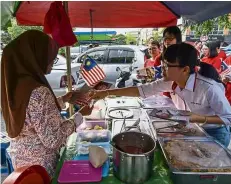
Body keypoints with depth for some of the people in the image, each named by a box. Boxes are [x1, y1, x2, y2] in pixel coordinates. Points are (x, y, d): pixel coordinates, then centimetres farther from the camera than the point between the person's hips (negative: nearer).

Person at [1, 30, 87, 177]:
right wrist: (80, 116, -16)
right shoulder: (38, 92, -32)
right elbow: (53, 139, -28)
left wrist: (63, 100, 9)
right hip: (39, 163, -8)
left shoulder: (16, 83, -5)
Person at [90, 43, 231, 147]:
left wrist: (198, 118, -36)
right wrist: (107, 92, -20)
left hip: (213, 134, -4)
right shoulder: (170, 82, -18)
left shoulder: (209, 88, -34)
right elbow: (141, 90, -16)